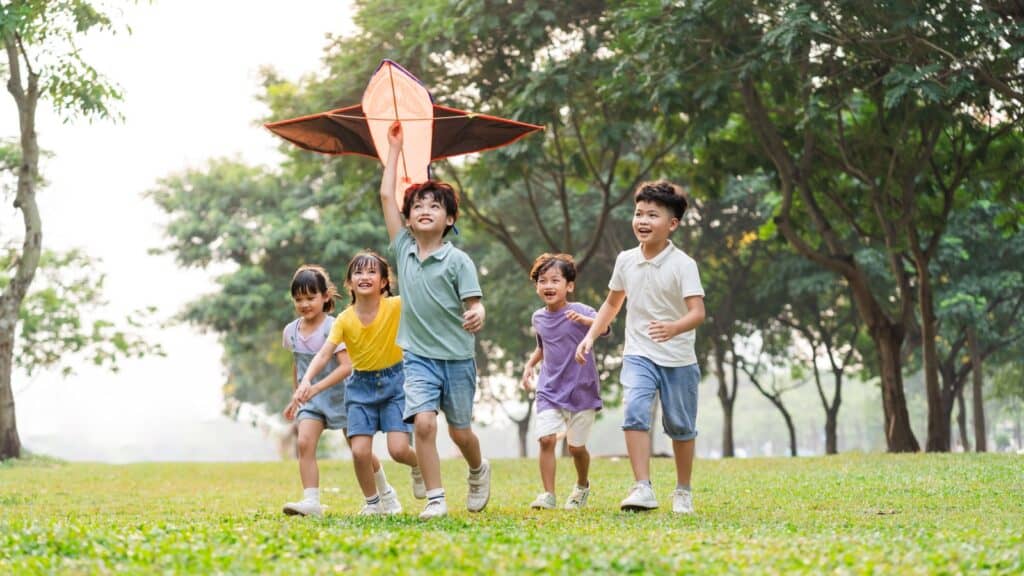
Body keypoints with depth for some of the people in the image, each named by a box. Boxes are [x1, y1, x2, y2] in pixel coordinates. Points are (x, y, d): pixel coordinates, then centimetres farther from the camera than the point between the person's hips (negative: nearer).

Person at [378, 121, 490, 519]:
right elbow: (386, 195, 5)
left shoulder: (458, 260, -8)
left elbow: (474, 303, -11)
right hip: (419, 356, 2)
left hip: (457, 356, -2)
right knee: (423, 423, -16)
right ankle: (435, 499, -8)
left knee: (460, 431, 10)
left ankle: (479, 472, 41)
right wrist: (395, 147, 9)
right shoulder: (403, 250, 2)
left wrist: (477, 316, -36)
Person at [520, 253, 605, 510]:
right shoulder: (538, 318, 7)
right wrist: (530, 364, 10)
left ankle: (582, 486, 33)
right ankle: (548, 494, -10)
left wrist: (584, 320, -46)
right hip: (549, 390, 3)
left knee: (576, 446, 5)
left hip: (581, 390, -3)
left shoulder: (579, 311, -10)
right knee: (546, 439, -15)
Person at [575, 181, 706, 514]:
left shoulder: (683, 264, -14)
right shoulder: (626, 260, 2)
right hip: (638, 355, 3)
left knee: (680, 426, 9)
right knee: (635, 411, -21)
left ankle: (683, 492, 28)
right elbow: (613, 302, 18)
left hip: (678, 358, -2)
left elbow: (698, 312, -24)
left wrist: (674, 328, -44)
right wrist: (591, 335, 8)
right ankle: (643, 489, -24)